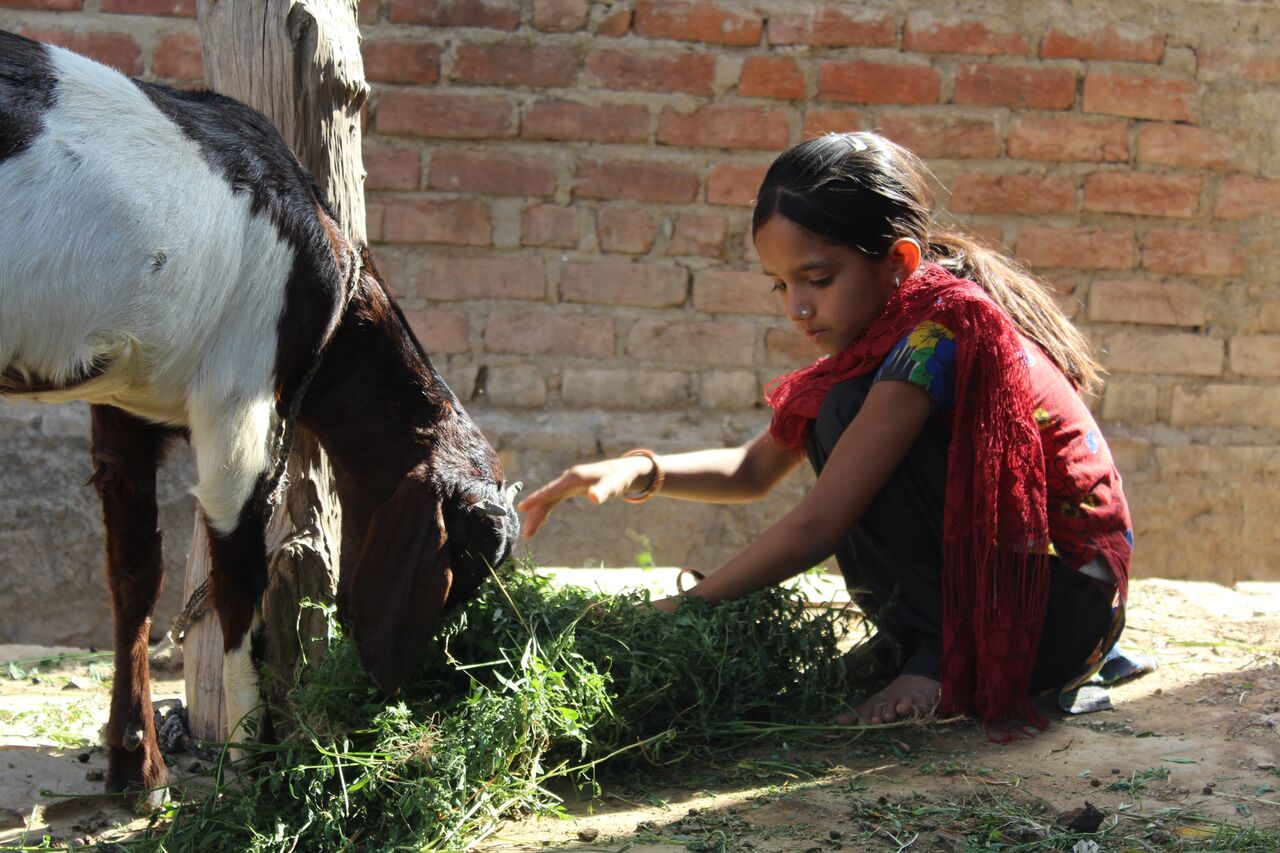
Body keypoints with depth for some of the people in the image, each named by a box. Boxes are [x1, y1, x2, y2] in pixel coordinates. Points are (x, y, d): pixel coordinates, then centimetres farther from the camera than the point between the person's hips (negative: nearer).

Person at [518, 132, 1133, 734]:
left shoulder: (936, 330, -23)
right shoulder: (882, 328, 6)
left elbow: (817, 526, -24)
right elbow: (757, 469, 11)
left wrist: (682, 609, -16)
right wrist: (642, 472, -6)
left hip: (1070, 608, -9)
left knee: (849, 411, -20)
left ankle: (940, 659, -13)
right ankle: (916, 639, 6)